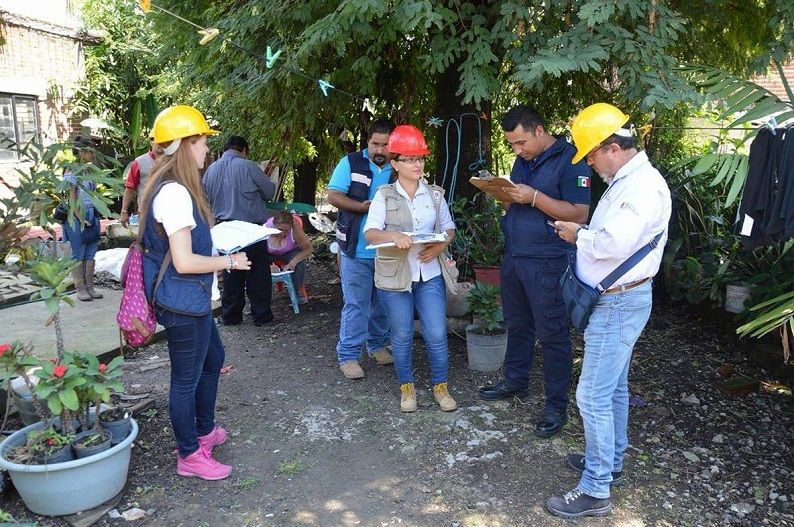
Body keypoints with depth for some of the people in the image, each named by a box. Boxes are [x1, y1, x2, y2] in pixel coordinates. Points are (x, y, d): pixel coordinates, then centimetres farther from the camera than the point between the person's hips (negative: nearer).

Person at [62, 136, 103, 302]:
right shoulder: (72, 172, -10)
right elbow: (72, 198, -13)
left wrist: (95, 217, 11)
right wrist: (81, 219, -17)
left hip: (93, 215, 7)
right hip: (78, 216, -7)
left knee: (90, 254, 10)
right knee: (78, 254, 2)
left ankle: (90, 286, 17)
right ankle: (80, 288, 9)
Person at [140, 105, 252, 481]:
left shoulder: (169, 186, 8)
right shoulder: (175, 193, -24)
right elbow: (184, 261, -25)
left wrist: (219, 245, 15)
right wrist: (229, 262, -13)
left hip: (190, 299, 11)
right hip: (183, 301, -11)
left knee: (213, 358, 25)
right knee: (187, 377, 5)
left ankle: (204, 431, 43)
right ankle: (190, 456, 24)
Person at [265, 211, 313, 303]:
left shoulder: (295, 228, -33)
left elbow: (308, 248, -25)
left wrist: (293, 262, -39)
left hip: (290, 252, 0)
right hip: (269, 254, 0)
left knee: (300, 261, -30)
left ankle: (297, 290, -5)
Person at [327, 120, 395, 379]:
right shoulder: (351, 163, -4)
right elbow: (333, 196, -8)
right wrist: (362, 207, -21)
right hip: (357, 251, -4)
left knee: (383, 303, 16)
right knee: (356, 304, -1)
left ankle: (378, 345, 35)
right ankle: (348, 355, 10)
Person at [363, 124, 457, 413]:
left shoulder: (435, 194, 5)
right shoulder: (384, 195, -4)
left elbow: (449, 228, 11)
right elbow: (370, 233, -11)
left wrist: (440, 245, -11)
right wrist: (393, 236, -31)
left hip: (430, 274, 2)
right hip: (394, 275, -2)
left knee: (437, 334, 2)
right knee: (402, 336, 9)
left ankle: (440, 386, 22)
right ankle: (407, 388, 27)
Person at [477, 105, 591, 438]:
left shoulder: (569, 159, -12)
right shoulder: (522, 160, 12)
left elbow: (579, 214, -19)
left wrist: (534, 197, -23)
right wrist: (504, 194, -2)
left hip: (547, 264, -8)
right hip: (513, 257, 8)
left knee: (552, 335, 2)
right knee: (517, 325, 19)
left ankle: (556, 406, 13)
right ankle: (515, 382, 36)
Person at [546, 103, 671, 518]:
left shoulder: (644, 185, -20)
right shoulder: (625, 181, 12)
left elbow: (615, 243, -29)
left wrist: (578, 235, -13)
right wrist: (582, 233, 0)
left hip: (619, 303, -11)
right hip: (614, 300, 11)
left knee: (594, 396, -6)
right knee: (614, 387, 21)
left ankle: (595, 490, 6)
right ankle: (610, 461, 37)